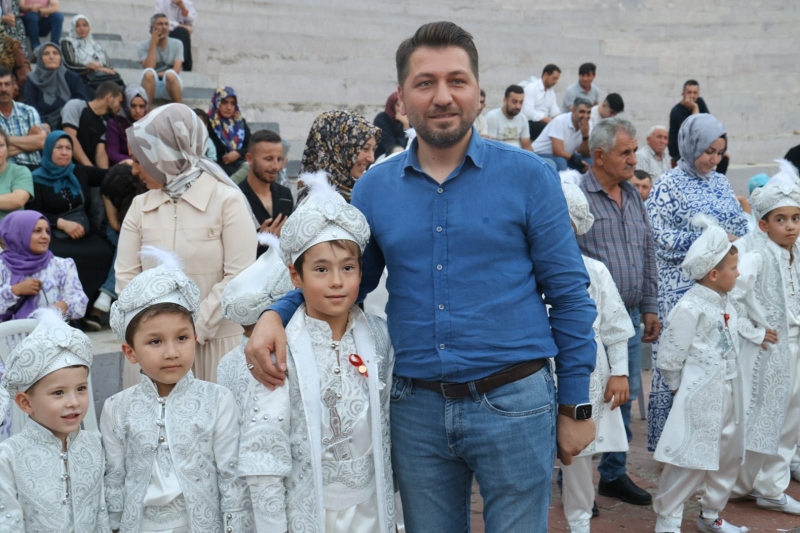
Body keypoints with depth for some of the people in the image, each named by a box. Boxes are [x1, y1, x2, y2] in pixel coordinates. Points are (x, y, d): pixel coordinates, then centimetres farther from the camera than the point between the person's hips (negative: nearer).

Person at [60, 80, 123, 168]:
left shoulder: (104, 123, 15)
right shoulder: (75, 105, -2)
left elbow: (101, 152, 3)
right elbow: (70, 138, -13)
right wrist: (89, 167, -21)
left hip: (85, 168, 5)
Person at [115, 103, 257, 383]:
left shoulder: (227, 201, -5)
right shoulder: (140, 206, 8)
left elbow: (238, 277, -10)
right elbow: (126, 275, 4)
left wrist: (197, 330, -12)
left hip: (213, 341, -3)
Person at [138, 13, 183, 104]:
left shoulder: (177, 44, 3)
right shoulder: (144, 45, 1)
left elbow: (176, 71, -6)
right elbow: (149, 69, -14)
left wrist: (158, 74, -11)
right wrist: (153, 44, -12)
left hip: (171, 84, 0)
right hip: (152, 86, 0)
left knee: (170, 74, -33)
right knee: (149, 73, -33)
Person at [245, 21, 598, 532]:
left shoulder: (528, 176, -5)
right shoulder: (374, 188, 4)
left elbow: (569, 295, -2)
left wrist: (576, 406, -2)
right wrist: (277, 313, -6)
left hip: (514, 402, -3)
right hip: (417, 408, 3)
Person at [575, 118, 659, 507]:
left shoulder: (633, 196, 11)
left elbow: (648, 254, 17)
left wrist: (649, 307, 15)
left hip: (630, 317, 7)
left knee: (624, 397, 14)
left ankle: (614, 473, 29)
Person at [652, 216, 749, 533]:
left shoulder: (726, 302, 8)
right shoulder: (690, 307, -18)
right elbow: (670, 356, -14)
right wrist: (681, 387, -3)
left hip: (728, 393, 9)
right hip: (700, 396, -8)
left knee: (728, 457, 16)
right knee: (691, 459, -4)